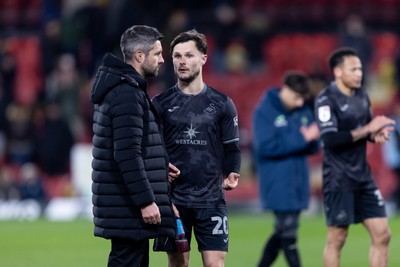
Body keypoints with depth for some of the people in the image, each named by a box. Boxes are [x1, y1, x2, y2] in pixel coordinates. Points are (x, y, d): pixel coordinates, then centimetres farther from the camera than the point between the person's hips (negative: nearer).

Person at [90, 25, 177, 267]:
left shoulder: (120, 87, 15)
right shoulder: (127, 93, -17)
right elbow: (127, 154, -24)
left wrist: (160, 166, 14)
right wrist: (146, 201, -23)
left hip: (124, 202, 10)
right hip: (128, 208, -10)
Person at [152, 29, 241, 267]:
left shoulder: (222, 104, 6)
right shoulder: (161, 104, 6)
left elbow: (231, 148, 9)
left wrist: (231, 175, -8)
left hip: (211, 200, 0)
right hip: (173, 199, 1)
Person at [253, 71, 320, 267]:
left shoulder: (304, 112, 9)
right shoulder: (264, 111, -8)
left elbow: (314, 147, 12)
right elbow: (265, 146, -18)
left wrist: (312, 139, -12)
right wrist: (301, 139, -20)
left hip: (299, 184, 6)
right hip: (277, 183, -6)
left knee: (282, 233, 11)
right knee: (288, 235, -7)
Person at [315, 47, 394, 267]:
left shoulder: (362, 96, 9)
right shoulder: (327, 99, -13)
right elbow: (330, 139, -23)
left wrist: (377, 134, -2)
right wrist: (367, 129, -22)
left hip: (363, 178, 7)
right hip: (339, 180, -7)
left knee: (382, 235, 4)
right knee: (337, 238, 0)